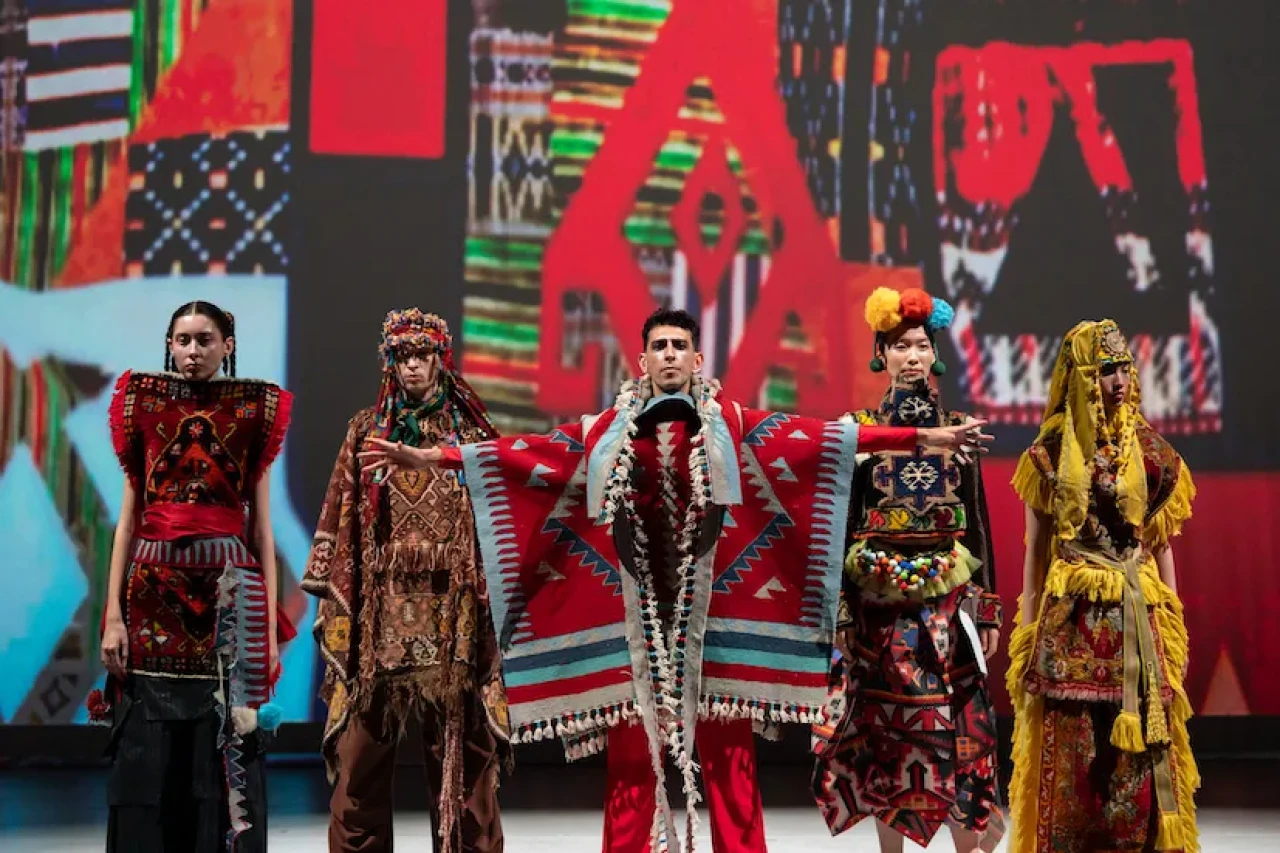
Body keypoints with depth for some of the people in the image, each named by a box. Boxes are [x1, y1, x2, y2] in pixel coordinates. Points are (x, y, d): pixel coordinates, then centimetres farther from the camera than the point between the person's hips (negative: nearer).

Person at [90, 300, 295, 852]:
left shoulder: (253, 414, 7)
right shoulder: (145, 408, 9)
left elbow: (261, 527, 6)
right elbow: (128, 517, 7)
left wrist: (271, 626, 0)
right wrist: (113, 614, -3)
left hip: (229, 589, -1)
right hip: (153, 585, 1)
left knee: (226, 745, -2)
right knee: (148, 750, 0)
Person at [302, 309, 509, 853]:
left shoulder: (473, 434, 8)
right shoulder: (366, 431, 10)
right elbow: (341, 517, 8)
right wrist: (330, 602, 1)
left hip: (452, 616, -1)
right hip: (379, 612, 1)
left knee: (461, 751, 1)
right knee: (361, 752, 1)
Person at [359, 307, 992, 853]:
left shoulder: (731, 425, 5)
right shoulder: (609, 431, 8)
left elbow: (820, 438, -3)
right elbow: (525, 453, 5)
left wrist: (920, 439, -11)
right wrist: (433, 458, -1)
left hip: (708, 613, -1)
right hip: (637, 615, 1)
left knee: (727, 749, 0)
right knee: (632, 750, 2)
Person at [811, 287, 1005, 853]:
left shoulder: (957, 428, 8)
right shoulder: (860, 427, 3)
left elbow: (978, 520, 8)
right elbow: (842, 520, 0)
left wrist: (987, 607, 3)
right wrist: (839, 609, -7)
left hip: (948, 599, 1)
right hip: (879, 598, -1)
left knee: (956, 724, -3)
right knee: (885, 725, 3)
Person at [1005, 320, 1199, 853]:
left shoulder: (1150, 451, 5)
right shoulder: (1051, 453, 1)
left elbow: (1162, 546, 8)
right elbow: (1036, 550, 4)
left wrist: (1173, 628, 5)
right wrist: (1028, 635, 2)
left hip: (1137, 616, 1)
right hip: (1072, 618, -1)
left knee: (1137, 754, 3)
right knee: (1073, 756, 1)